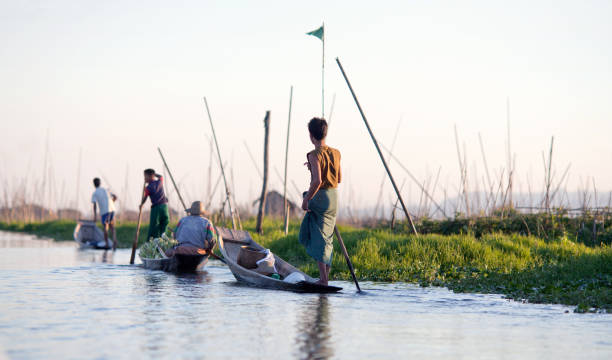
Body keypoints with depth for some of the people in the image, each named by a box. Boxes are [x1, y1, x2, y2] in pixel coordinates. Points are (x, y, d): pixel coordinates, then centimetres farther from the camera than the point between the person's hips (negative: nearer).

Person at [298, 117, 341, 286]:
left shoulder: (315, 155, -15)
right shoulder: (336, 153, 7)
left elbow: (317, 181, -24)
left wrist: (306, 200, -14)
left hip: (319, 196, -7)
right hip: (334, 196, 7)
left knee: (319, 238, -1)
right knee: (327, 237, 15)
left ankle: (323, 279, -3)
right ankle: (326, 277, 17)